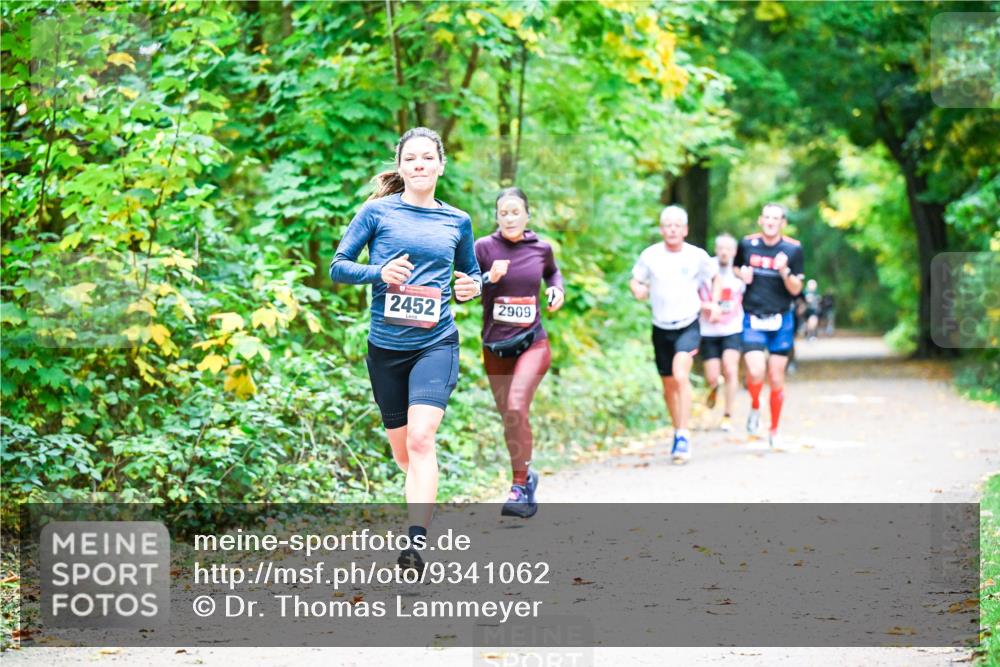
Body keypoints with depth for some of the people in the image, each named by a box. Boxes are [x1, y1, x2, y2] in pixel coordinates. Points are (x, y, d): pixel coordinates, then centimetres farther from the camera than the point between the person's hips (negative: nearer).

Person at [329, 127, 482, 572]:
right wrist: (379, 273, -17)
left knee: (421, 438, -21)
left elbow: (470, 271, 23)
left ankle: (416, 542, -27)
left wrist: (474, 286, -1)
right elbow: (338, 267, 1)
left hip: (436, 343, -1)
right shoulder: (378, 211, 2)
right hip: (386, 346, 1)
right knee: (402, 451, 10)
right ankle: (424, 502, 40)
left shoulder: (457, 221, 8)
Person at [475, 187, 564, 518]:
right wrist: (488, 279, -29)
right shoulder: (484, 248, -6)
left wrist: (558, 289, 4)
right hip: (495, 348, 1)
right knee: (509, 418, 10)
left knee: (516, 407, -22)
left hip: (532, 344, -1)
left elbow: (553, 271, 25)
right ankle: (526, 477, 34)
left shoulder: (541, 248, 2)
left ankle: (519, 487, -16)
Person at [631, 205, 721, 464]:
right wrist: (638, 289, -17)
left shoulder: (697, 256, -4)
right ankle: (678, 432, 32)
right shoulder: (650, 256, -5)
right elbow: (635, 280, 6)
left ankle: (683, 435, -23)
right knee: (669, 385, 12)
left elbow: (715, 278, 14)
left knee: (680, 375, -24)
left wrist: (714, 303, 1)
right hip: (661, 328, 3)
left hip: (688, 326, -3)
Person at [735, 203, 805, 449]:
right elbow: (737, 269, 21)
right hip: (752, 319, 0)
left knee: (776, 378, 4)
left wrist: (784, 272, -20)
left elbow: (795, 289, 0)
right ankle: (755, 409, 11)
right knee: (755, 371, -20)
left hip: (780, 320, 0)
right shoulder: (747, 244, 2)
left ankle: (774, 430, 22)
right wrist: (742, 274, -3)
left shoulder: (793, 249, -1)